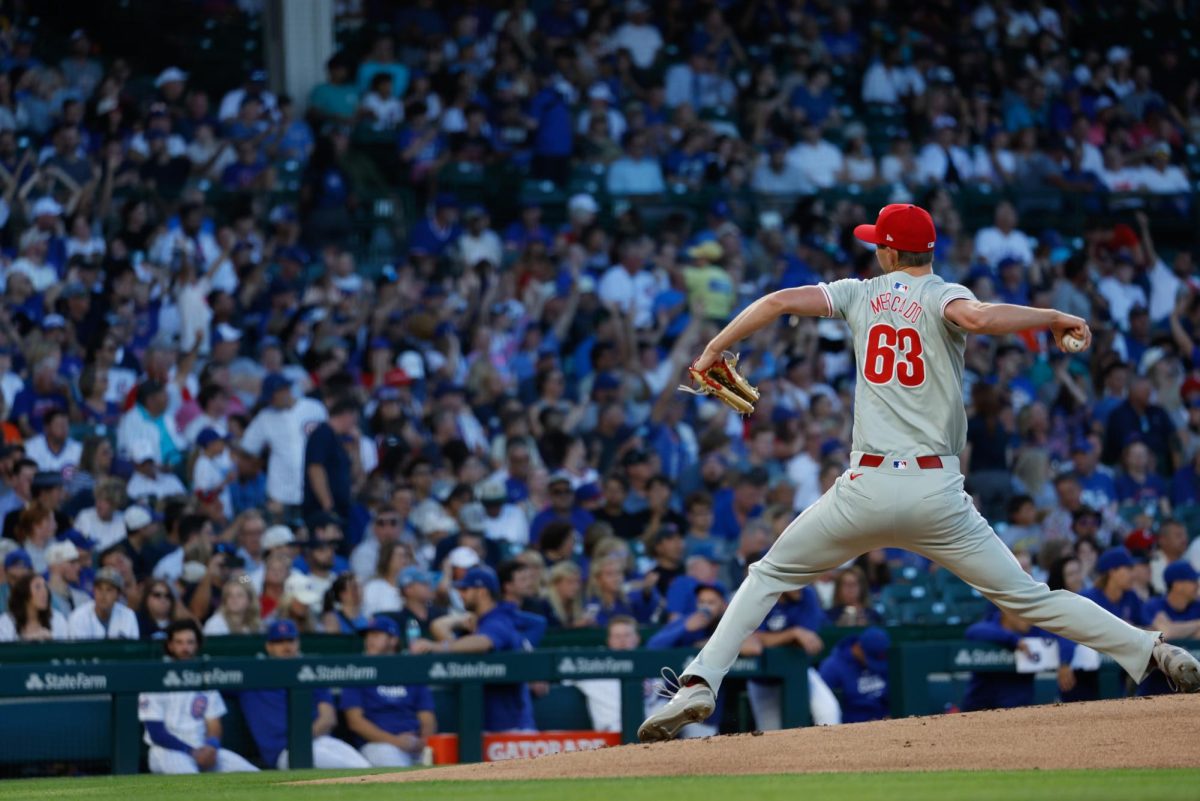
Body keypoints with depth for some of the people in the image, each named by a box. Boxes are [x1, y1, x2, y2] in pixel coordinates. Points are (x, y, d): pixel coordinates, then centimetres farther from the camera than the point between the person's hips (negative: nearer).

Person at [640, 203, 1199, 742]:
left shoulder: (862, 294, 12)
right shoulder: (941, 297, 3)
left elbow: (779, 301, 5)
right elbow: (978, 317, -21)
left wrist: (713, 351, 15)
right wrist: (1055, 318, -10)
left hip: (867, 487, 1)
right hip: (938, 492, -1)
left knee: (769, 576, 17)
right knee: (1027, 597, 5)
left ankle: (699, 683, 1)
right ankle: (1153, 654, -5)